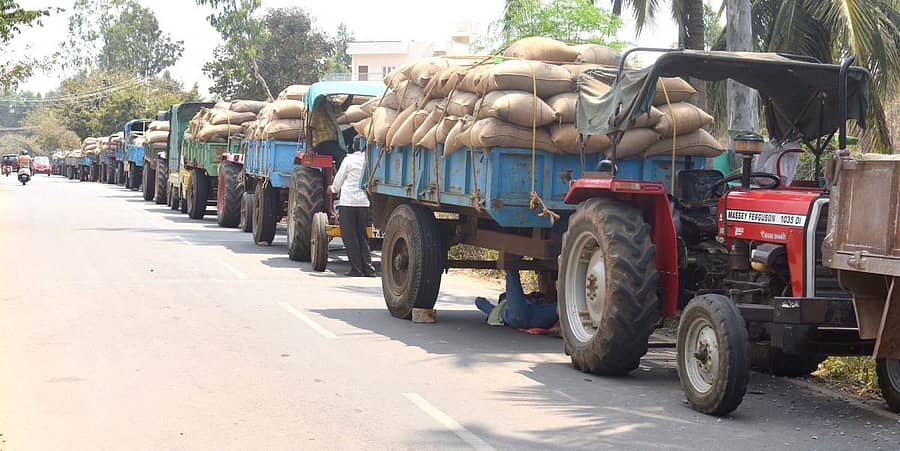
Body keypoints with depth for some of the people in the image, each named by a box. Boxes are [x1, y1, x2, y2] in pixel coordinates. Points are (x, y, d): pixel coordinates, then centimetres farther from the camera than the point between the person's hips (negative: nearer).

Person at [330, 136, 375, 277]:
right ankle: (368, 269, 4)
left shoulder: (349, 160, -6)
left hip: (348, 202, -4)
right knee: (363, 236, 12)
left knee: (350, 237, 3)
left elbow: (338, 180, 2)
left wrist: (334, 189, 23)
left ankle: (357, 269, -1)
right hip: (364, 203, 4)